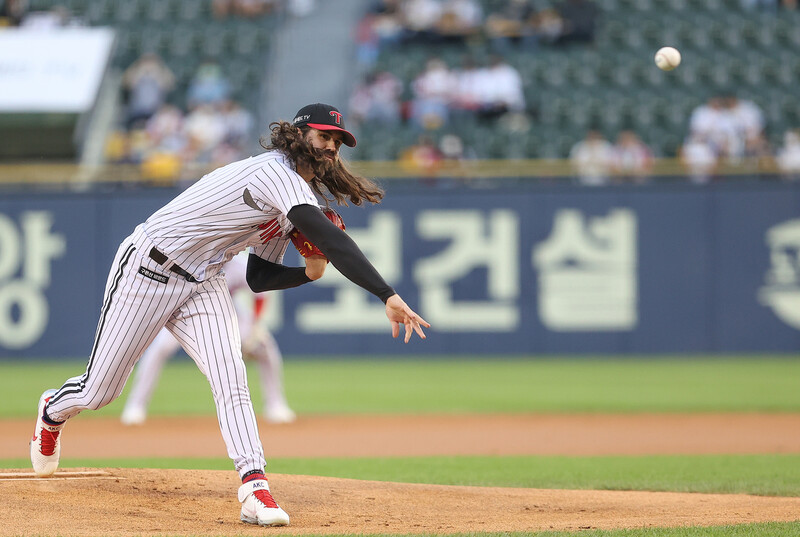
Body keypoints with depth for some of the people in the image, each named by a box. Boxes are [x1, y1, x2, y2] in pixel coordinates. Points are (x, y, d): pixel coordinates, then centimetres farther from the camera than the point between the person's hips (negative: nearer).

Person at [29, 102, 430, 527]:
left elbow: (258, 278, 10)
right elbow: (330, 239, -36)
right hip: (148, 270, -8)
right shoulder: (275, 173, -25)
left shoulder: (293, 198, 6)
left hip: (203, 285, 8)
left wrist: (307, 273, -9)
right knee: (99, 391, 5)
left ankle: (255, 488, -27)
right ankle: (53, 412, 40)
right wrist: (388, 296, -43)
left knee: (230, 377, -17)